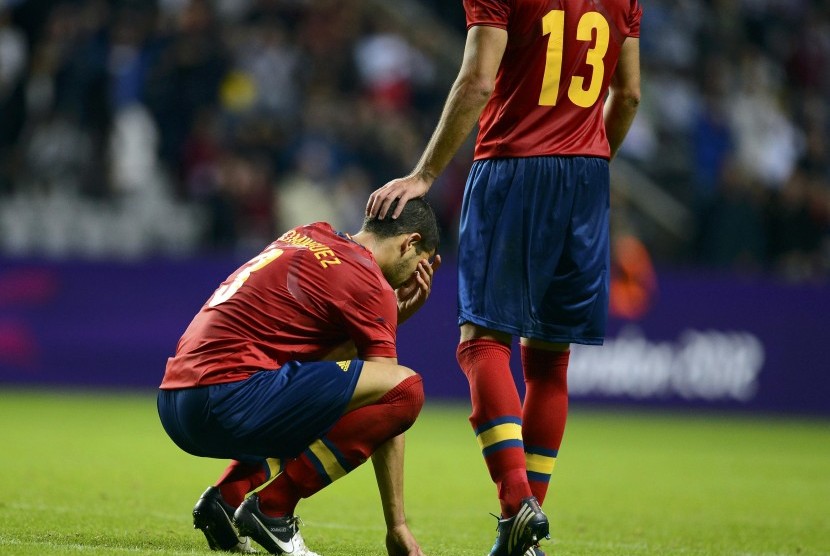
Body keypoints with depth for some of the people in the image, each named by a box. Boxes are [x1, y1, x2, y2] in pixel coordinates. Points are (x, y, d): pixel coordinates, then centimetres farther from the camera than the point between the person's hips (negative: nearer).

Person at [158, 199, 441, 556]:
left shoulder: (312, 235, 21)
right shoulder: (368, 282, -3)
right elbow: (389, 398, -1)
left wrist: (397, 311, 19)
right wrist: (396, 525, 2)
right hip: (230, 397, -9)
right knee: (405, 389, -9)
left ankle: (229, 495, 12)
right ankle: (272, 504, -9)